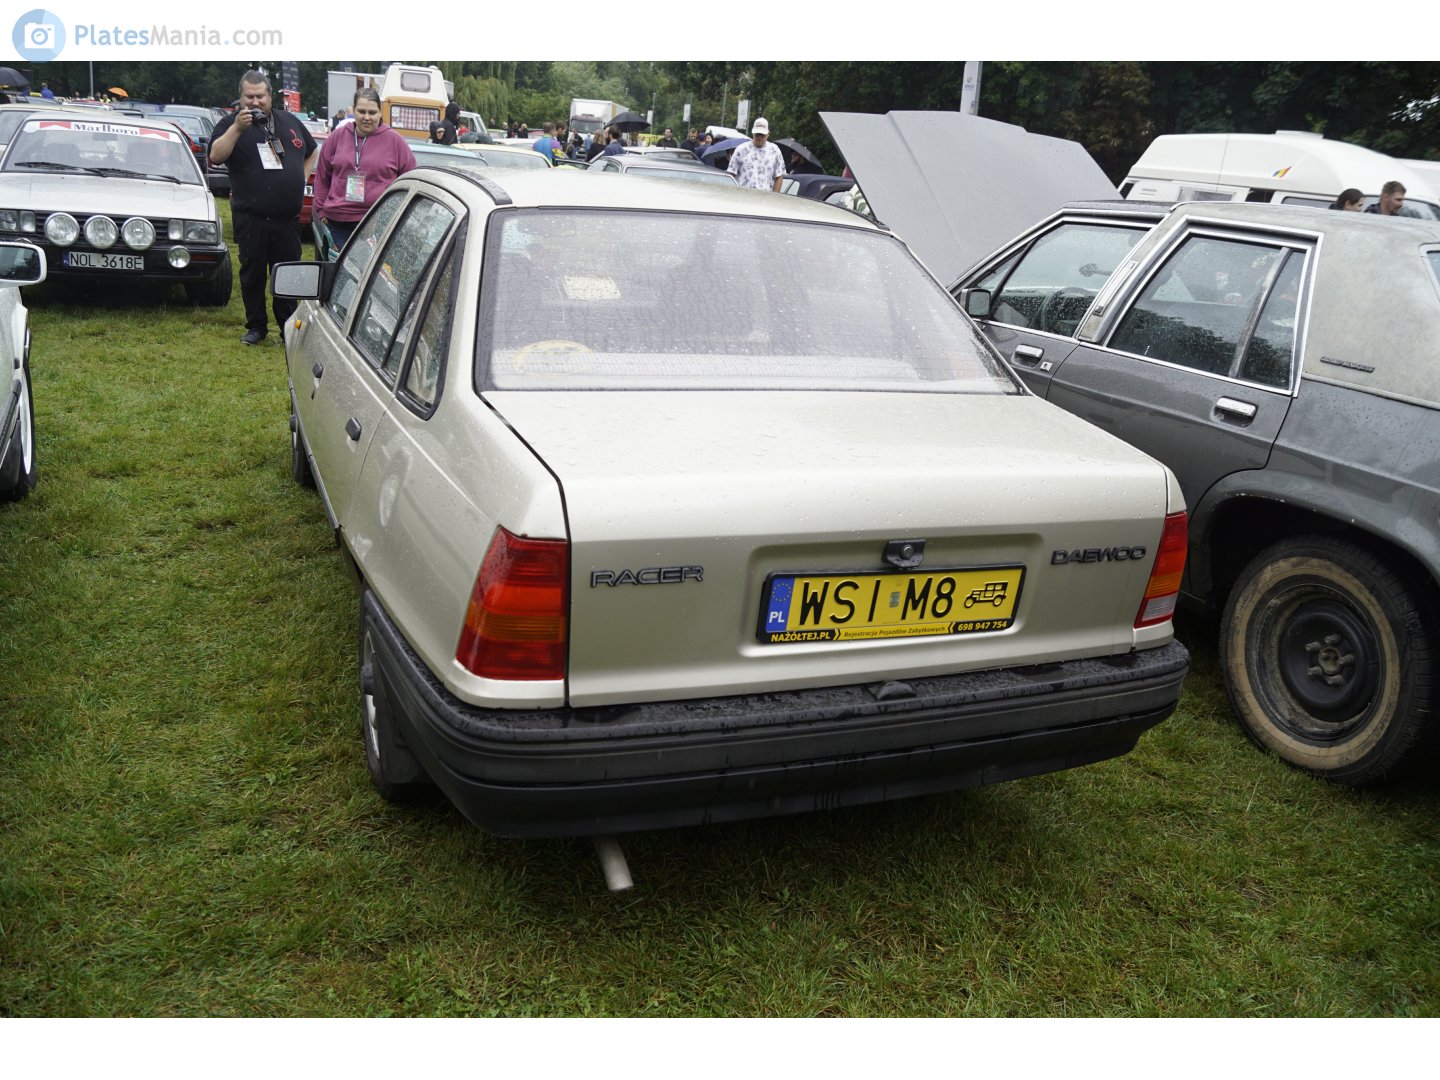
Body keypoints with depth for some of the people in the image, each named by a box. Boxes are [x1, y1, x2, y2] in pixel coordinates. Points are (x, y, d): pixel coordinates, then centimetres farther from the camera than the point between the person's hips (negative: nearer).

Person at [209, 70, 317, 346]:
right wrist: (237, 128, -22)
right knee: (253, 273, 3)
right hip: (251, 217, -3)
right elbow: (215, 157, -14)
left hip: (288, 217, 3)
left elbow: (311, 152, 27)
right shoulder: (231, 123, 1)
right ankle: (256, 327, 14)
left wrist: (301, 179, 13)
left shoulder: (290, 122, 13)